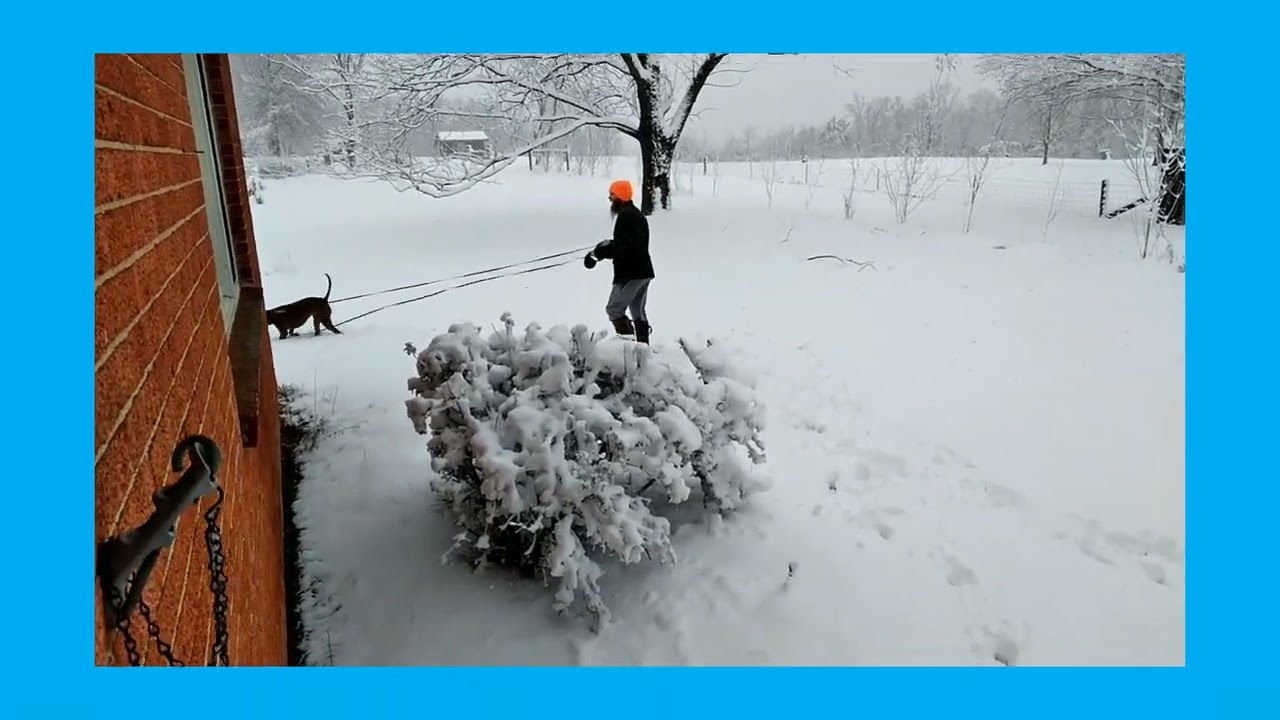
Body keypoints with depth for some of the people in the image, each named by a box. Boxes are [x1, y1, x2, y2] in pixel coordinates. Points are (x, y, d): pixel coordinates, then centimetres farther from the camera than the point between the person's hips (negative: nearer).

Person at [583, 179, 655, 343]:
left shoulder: (625, 216, -16)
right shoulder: (636, 213, 16)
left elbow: (621, 248, -23)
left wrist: (598, 252, -14)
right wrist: (609, 245, 12)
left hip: (630, 273, -10)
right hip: (643, 271, 10)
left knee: (614, 309, -3)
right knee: (638, 312, 15)